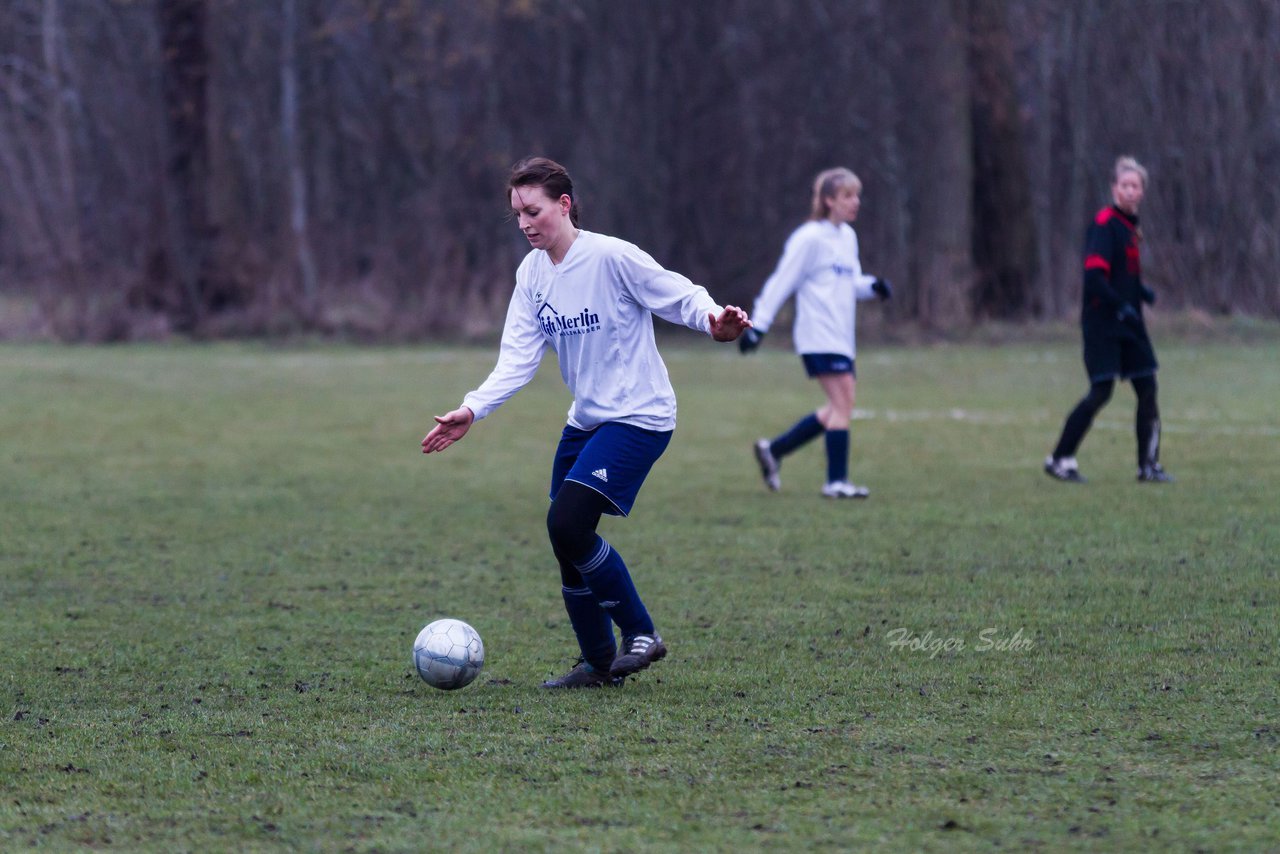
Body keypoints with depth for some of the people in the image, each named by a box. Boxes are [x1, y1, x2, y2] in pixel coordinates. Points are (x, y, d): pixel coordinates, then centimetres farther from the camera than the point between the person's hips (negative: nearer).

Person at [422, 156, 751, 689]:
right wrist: (472, 410, -12)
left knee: (567, 524, -20)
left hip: (639, 416, -8)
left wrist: (712, 321, -36)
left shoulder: (611, 257, -16)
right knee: (568, 544, 6)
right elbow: (518, 358, 1)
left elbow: (679, 296, -13)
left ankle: (641, 634, -4)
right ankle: (600, 664, 22)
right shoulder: (532, 272, 5)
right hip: (585, 420, 8)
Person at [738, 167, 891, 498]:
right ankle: (836, 480, -7)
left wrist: (871, 286, 2)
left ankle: (773, 450, 18)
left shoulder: (848, 237, 16)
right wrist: (758, 324, -13)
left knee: (838, 408, 8)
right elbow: (781, 282, -10)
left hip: (840, 339, 9)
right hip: (819, 335, -9)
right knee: (843, 400, -12)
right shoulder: (810, 238, -9)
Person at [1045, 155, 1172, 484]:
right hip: (1102, 322, -9)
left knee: (1147, 388, 4)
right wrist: (1121, 305, -26)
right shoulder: (1105, 223, -13)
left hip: (1127, 322, 9)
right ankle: (1059, 459, 0)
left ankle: (1148, 465, 10)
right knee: (1101, 391, -10)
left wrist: (1141, 290, 9)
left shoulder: (1129, 224, 14)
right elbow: (1094, 274, -21)